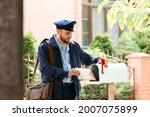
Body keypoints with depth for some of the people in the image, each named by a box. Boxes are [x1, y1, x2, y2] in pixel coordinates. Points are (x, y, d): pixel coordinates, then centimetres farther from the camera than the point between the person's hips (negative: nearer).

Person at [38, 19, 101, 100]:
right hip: (54, 91, -4)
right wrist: (66, 73, -29)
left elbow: (86, 58, 27)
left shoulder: (75, 46, 12)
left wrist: (97, 61, 3)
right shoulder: (45, 48, -5)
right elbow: (44, 68, -19)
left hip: (71, 90, 5)